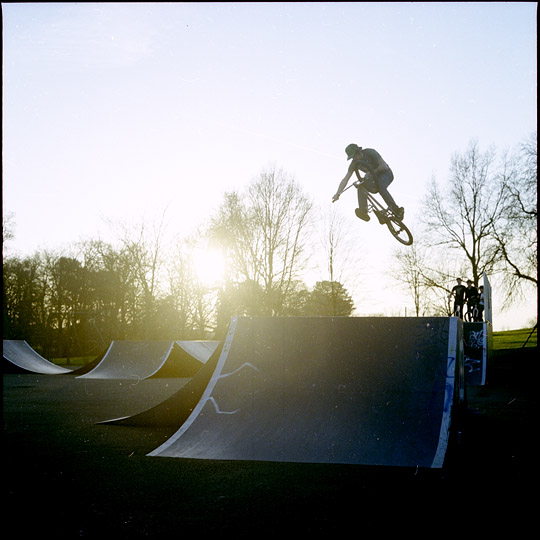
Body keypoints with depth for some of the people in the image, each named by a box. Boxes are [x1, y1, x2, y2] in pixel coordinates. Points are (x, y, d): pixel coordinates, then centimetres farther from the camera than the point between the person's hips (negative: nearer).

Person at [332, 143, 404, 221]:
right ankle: (363, 211, -29)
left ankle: (397, 210, -34)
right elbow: (346, 179, -13)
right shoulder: (354, 163, -9)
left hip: (385, 173, -5)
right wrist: (338, 193, -24)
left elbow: (384, 166, -26)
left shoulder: (370, 153, -24)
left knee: (380, 187, -36)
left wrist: (372, 172, -33)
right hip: (373, 177, 5)